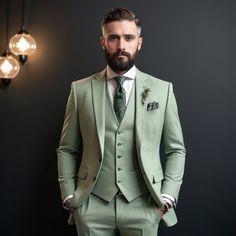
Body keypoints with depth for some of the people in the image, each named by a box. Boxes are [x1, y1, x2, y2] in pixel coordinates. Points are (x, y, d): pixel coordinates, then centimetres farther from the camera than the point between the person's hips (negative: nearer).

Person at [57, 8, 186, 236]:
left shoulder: (162, 89, 2)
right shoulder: (81, 89, 2)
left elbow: (176, 149, 5)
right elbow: (67, 150, 7)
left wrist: (167, 198, -4)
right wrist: (69, 197, -1)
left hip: (144, 206, 0)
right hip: (91, 206, 1)